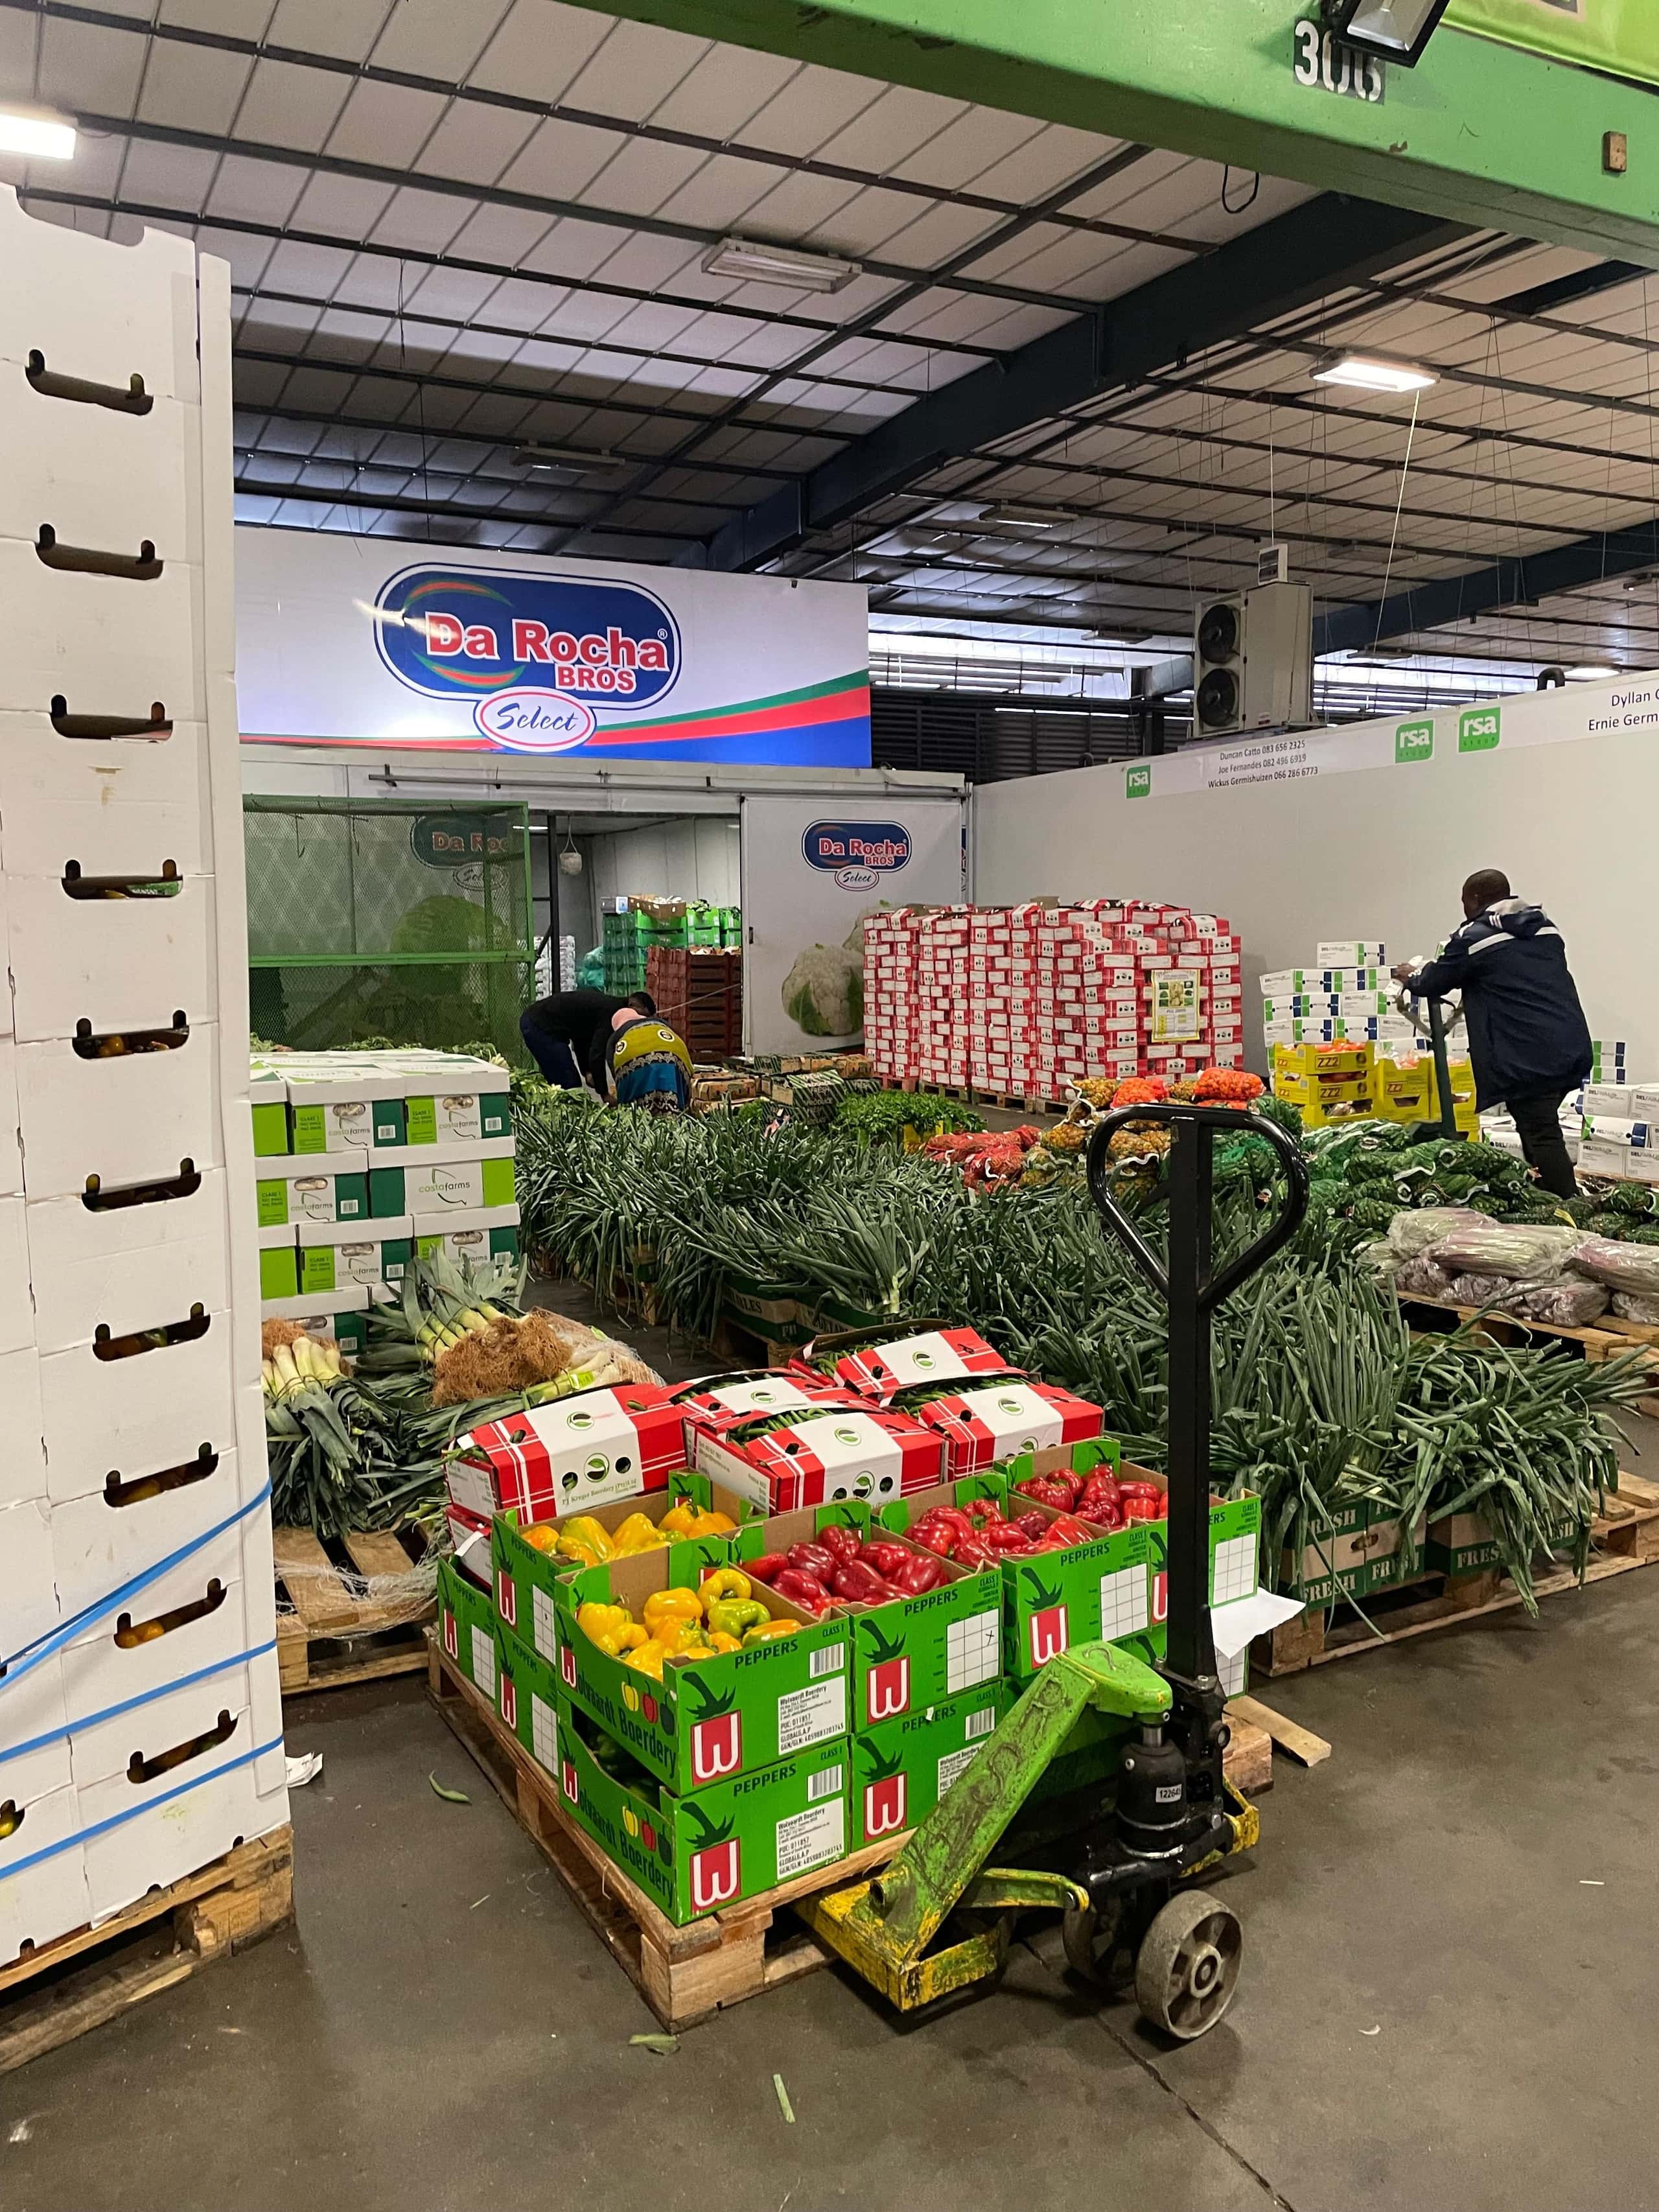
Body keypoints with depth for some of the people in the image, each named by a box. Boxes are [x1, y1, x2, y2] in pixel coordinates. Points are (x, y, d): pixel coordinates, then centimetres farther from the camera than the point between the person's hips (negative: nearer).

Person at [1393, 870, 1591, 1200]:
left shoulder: (1472, 938, -2)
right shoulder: (1546, 928, 20)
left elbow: (1432, 984, 7)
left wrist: (1412, 977, 31)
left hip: (1529, 1057, -8)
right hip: (1573, 1048, 8)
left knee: (1541, 1137, -9)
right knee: (1539, 1130, 16)